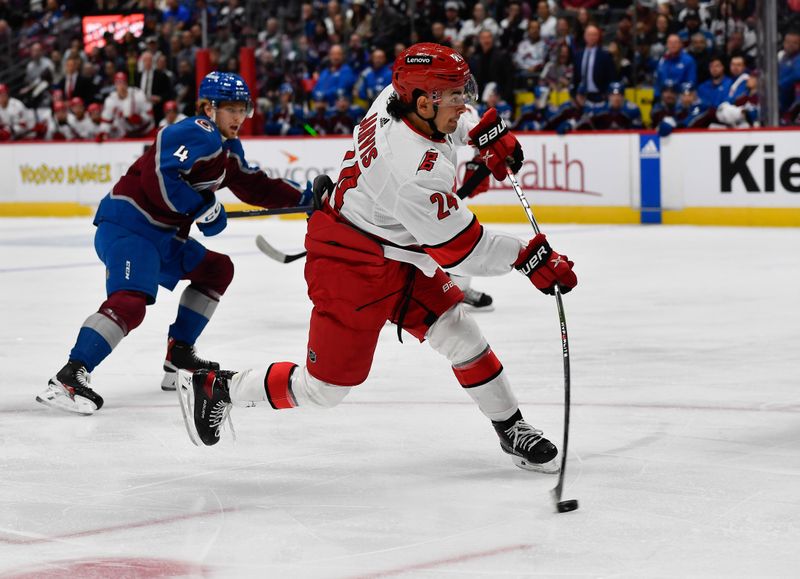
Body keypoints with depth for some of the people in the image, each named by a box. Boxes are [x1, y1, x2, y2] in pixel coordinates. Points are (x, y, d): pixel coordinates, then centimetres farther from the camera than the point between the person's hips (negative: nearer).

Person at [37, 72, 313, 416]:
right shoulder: (198, 134, -14)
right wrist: (204, 207, -18)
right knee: (130, 301, -29)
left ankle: (177, 360, 21)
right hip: (127, 224, -11)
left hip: (163, 234, 11)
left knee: (216, 269, 21)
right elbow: (158, 177, -25)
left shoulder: (227, 147, 18)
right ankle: (68, 377, -34)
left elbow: (254, 187, 28)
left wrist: (301, 198, 23)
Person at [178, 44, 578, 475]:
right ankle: (215, 387, 19)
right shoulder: (414, 172, -35)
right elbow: (461, 249, -27)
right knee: (323, 388, 2)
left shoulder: (395, 96, -10)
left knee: (458, 333, 6)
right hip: (352, 270, -10)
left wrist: (484, 132, 7)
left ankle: (511, 429, 19)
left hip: (396, 255, 10)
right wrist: (528, 256, -20)